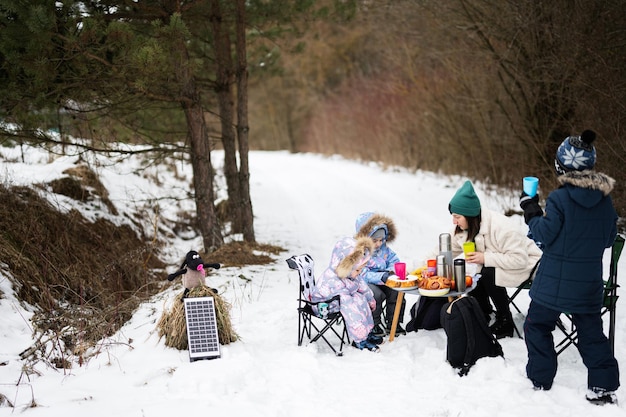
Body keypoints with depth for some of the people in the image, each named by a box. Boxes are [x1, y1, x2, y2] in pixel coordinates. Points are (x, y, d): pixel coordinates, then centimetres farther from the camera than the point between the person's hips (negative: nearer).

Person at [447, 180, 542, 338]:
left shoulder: (501, 227, -32)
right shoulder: (463, 229, -7)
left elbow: (519, 259, -33)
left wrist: (485, 258, -35)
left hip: (527, 264, -7)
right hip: (493, 266, 7)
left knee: (489, 275, -32)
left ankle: (505, 324, -16)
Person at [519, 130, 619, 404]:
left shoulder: (559, 199, -18)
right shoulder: (605, 200, 1)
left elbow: (545, 234, -14)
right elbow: (609, 238, 9)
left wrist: (531, 212, -1)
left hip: (555, 282, -5)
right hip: (589, 281, 5)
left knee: (537, 326, 11)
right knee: (591, 332, 15)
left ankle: (540, 381, 14)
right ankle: (603, 386, 14)